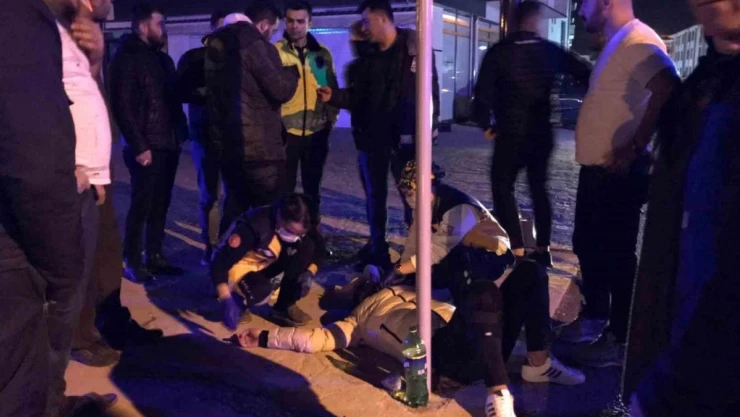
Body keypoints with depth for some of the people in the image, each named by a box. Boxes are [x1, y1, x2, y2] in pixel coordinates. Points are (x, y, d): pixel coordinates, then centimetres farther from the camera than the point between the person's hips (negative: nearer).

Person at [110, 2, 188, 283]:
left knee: (161, 204, 10)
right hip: (147, 147, -7)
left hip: (169, 144, 7)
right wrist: (138, 146, -15)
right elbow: (122, 106, -11)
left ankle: (155, 256, 20)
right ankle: (132, 261, 11)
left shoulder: (163, 59, 17)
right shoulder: (127, 57, -5)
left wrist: (181, 133, 5)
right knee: (141, 205, -1)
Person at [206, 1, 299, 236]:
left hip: (226, 142, 8)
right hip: (259, 146, -8)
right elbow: (281, 90, -15)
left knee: (234, 208, 16)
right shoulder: (257, 46, -13)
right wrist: (292, 71, 4)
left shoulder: (216, 44, 13)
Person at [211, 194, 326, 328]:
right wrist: (226, 301, -44)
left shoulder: (297, 224, -17)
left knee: (307, 246, -19)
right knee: (260, 291, -38)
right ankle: (236, 299, -1)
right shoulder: (255, 226, -35)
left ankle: (285, 307, -8)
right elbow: (219, 262, -36)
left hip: (267, 265, 6)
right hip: (240, 268, -5)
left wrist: (309, 273, -22)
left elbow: (319, 248, -4)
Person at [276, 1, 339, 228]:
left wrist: (332, 116, 6)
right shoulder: (275, 51, -2)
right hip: (286, 130, -3)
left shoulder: (322, 53, 6)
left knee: (312, 186, 15)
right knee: (285, 187, 4)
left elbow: (332, 87, 13)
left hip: (317, 130, 3)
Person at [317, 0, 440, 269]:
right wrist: (333, 96, -5)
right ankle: (377, 249, 26)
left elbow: (429, 91, -9)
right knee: (374, 195, 13)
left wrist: (426, 131, -14)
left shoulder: (414, 50, -6)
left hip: (404, 137, -5)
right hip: (371, 137, 6)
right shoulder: (367, 55, 10)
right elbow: (357, 96, 12)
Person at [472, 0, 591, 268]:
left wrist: (485, 124, 1)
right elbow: (586, 75, 7)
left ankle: (517, 251, -1)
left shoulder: (499, 52, -5)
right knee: (539, 189, 17)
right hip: (542, 133, 4)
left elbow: (483, 92, -11)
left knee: (503, 188, 6)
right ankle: (543, 250, 20)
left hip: (511, 134, -4)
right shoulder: (551, 51, 4)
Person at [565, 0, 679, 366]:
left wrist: (635, 147, -26)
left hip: (619, 172, -10)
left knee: (616, 254, -1)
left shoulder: (638, 42, -17)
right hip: (597, 168, 10)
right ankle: (594, 319, 33)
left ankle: (621, 342, 12)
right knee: (587, 245, 18)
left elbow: (668, 90, -31)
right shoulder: (616, 45, 16)